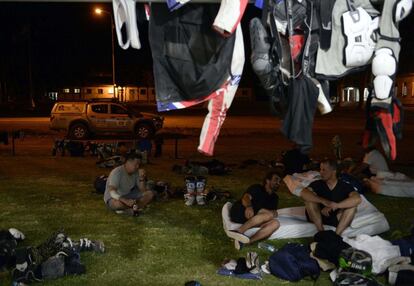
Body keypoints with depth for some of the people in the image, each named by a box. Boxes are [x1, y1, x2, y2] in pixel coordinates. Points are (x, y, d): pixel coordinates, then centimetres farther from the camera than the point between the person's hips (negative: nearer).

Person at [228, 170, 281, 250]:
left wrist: (274, 213, -10)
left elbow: (274, 213, 16)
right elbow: (246, 197, -12)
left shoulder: (274, 197, 25)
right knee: (269, 215, -28)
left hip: (254, 218, 5)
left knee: (275, 223, -24)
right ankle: (239, 231, -40)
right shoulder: (257, 188, 8)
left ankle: (244, 241, -41)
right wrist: (249, 207, -35)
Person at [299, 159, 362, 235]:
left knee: (353, 204, -23)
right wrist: (324, 201, -36)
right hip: (318, 218, 1)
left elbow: (357, 199, -26)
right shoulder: (317, 184, -4)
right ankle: (321, 232, -23)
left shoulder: (345, 186, -5)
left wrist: (335, 206, -33)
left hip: (337, 219, 0)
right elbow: (303, 193, -24)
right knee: (309, 199, -22)